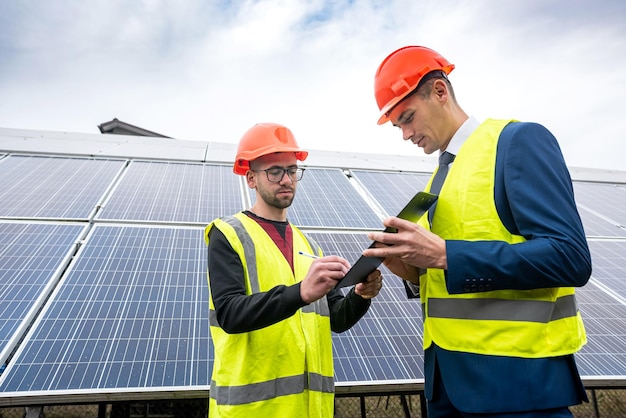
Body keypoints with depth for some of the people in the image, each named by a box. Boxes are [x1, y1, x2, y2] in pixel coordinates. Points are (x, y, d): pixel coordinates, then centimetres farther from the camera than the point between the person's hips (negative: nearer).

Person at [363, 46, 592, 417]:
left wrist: (445, 254, -24)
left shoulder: (519, 140, -9)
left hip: (516, 373, -7)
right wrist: (415, 273, -4)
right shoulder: (440, 177, 13)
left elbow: (570, 257, -19)